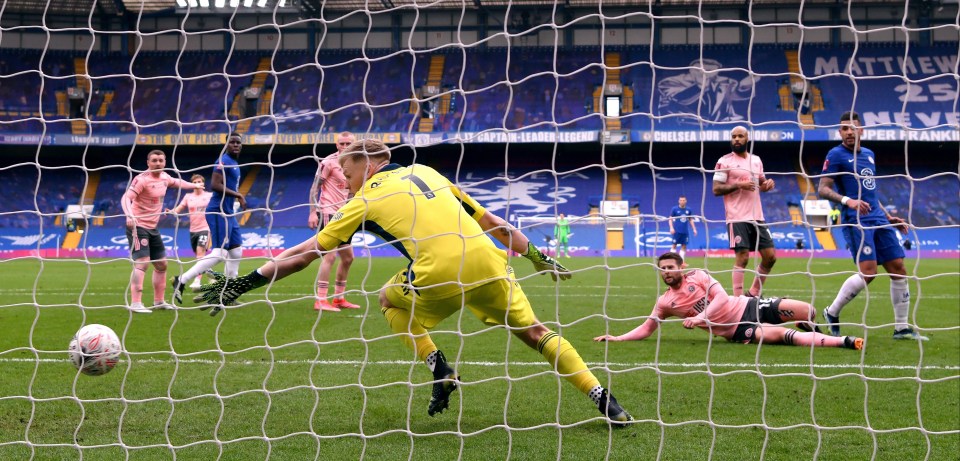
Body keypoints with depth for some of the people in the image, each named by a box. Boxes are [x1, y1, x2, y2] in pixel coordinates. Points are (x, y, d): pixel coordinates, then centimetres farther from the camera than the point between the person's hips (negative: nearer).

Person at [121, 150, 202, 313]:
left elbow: (177, 183, 30)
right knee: (142, 263, -20)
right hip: (137, 226, -9)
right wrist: (129, 215, -44)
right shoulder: (142, 179, -17)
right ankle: (135, 303, -22)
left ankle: (159, 301, 24)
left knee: (161, 264, 13)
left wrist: (194, 186, 43)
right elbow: (126, 198, -27)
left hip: (153, 228, 9)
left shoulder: (164, 177, 7)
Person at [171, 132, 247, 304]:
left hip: (228, 212, 10)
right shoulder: (224, 161, -12)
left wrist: (238, 197, 11)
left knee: (236, 252, 12)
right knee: (218, 253, -14)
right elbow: (215, 185, -23)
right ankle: (181, 280, -12)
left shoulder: (234, 163, 18)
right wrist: (237, 194, -19)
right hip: (219, 212, -10)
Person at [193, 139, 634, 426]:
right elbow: (491, 221, 22)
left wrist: (244, 283, 15)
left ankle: (440, 370, 12)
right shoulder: (425, 172, 24)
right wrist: (535, 256, 29)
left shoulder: (366, 200, 11)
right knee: (535, 332, 16)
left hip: (440, 275, -4)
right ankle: (606, 402, 8)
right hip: (488, 265, 4)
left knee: (390, 300, 26)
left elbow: (304, 253, 10)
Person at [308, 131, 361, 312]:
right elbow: (315, 188, -11)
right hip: (328, 213, -9)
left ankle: (338, 298, 23)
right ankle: (321, 300, -13)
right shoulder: (328, 162, -9)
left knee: (348, 257, 12)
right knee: (330, 255, -16)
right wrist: (313, 212, -19)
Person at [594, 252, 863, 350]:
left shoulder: (698, 276, -3)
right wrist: (616, 338, -7)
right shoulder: (665, 302, 0)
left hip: (748, 307, 1)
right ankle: (843, 342, -24)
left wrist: (700, 317, -23)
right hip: (735, 331, -1)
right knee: (782, 335, -27)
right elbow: (646, 329, 4)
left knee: (806, 312, -15)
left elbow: (721, 297, -12)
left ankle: (810, 333, 21)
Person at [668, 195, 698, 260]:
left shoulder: (688, 210, 8)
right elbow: (670, 219, -1)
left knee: (684, 246, 3)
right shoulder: (674, 209, -2)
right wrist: (671, 228, -13)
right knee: (674, 245, -3)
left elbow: (691, 220, 17)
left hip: (685, 232, 4)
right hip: (677, 231, -4)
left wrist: (694, 229, 11)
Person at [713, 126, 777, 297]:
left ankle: (753, 294, 20)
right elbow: (716, 189, -8)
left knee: (770, 256, 5)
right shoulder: (725, 161, -4)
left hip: (757, 217, 6)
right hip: (738, 218, -6)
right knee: (742, 257, -9)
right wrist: (739, 185, -19)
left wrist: (767, 185, 2)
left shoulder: (756, 160, 14)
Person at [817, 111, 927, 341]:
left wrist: (888, 217, 23)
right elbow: (822, 189, -11)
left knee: (898, 268, 3)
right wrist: (847, 200, -27)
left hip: (878, 220, 7)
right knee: (868, 271, -20)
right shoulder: (836, 155, -3)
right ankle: (831, 313, -2)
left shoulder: (869, 154, 19)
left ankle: (901, 328, 11)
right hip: (856, 221, -7)